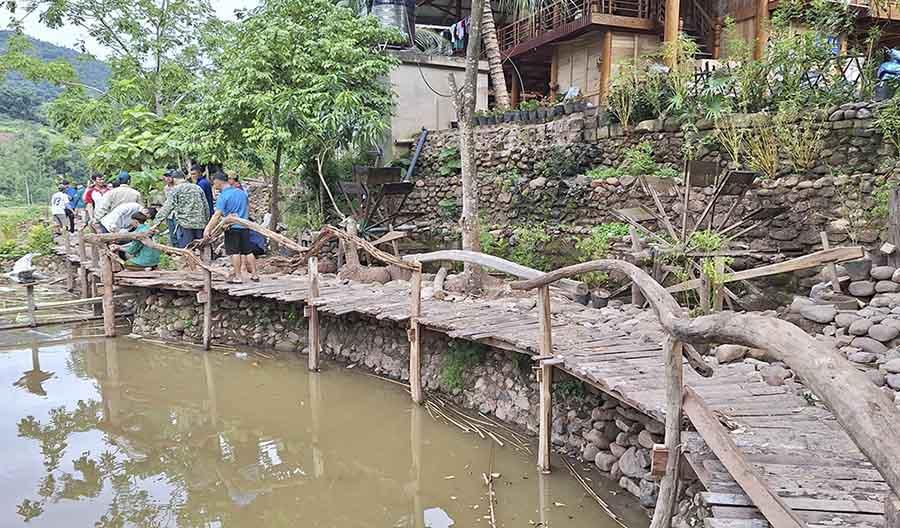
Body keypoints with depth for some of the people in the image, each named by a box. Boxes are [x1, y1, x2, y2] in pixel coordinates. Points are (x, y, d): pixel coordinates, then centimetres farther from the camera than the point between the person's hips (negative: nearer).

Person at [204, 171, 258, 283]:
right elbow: (248, 208, 22)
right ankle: (254, 274, 13)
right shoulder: (242, 192, 10)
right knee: (248, 251, 10)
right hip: (245, 226, 6)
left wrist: (208, 229, -15)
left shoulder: (223, 196, -10)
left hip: (232, 227, -6)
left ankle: (238, 276, 4)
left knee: (234, 252, 1)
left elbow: (217, 215, -16)